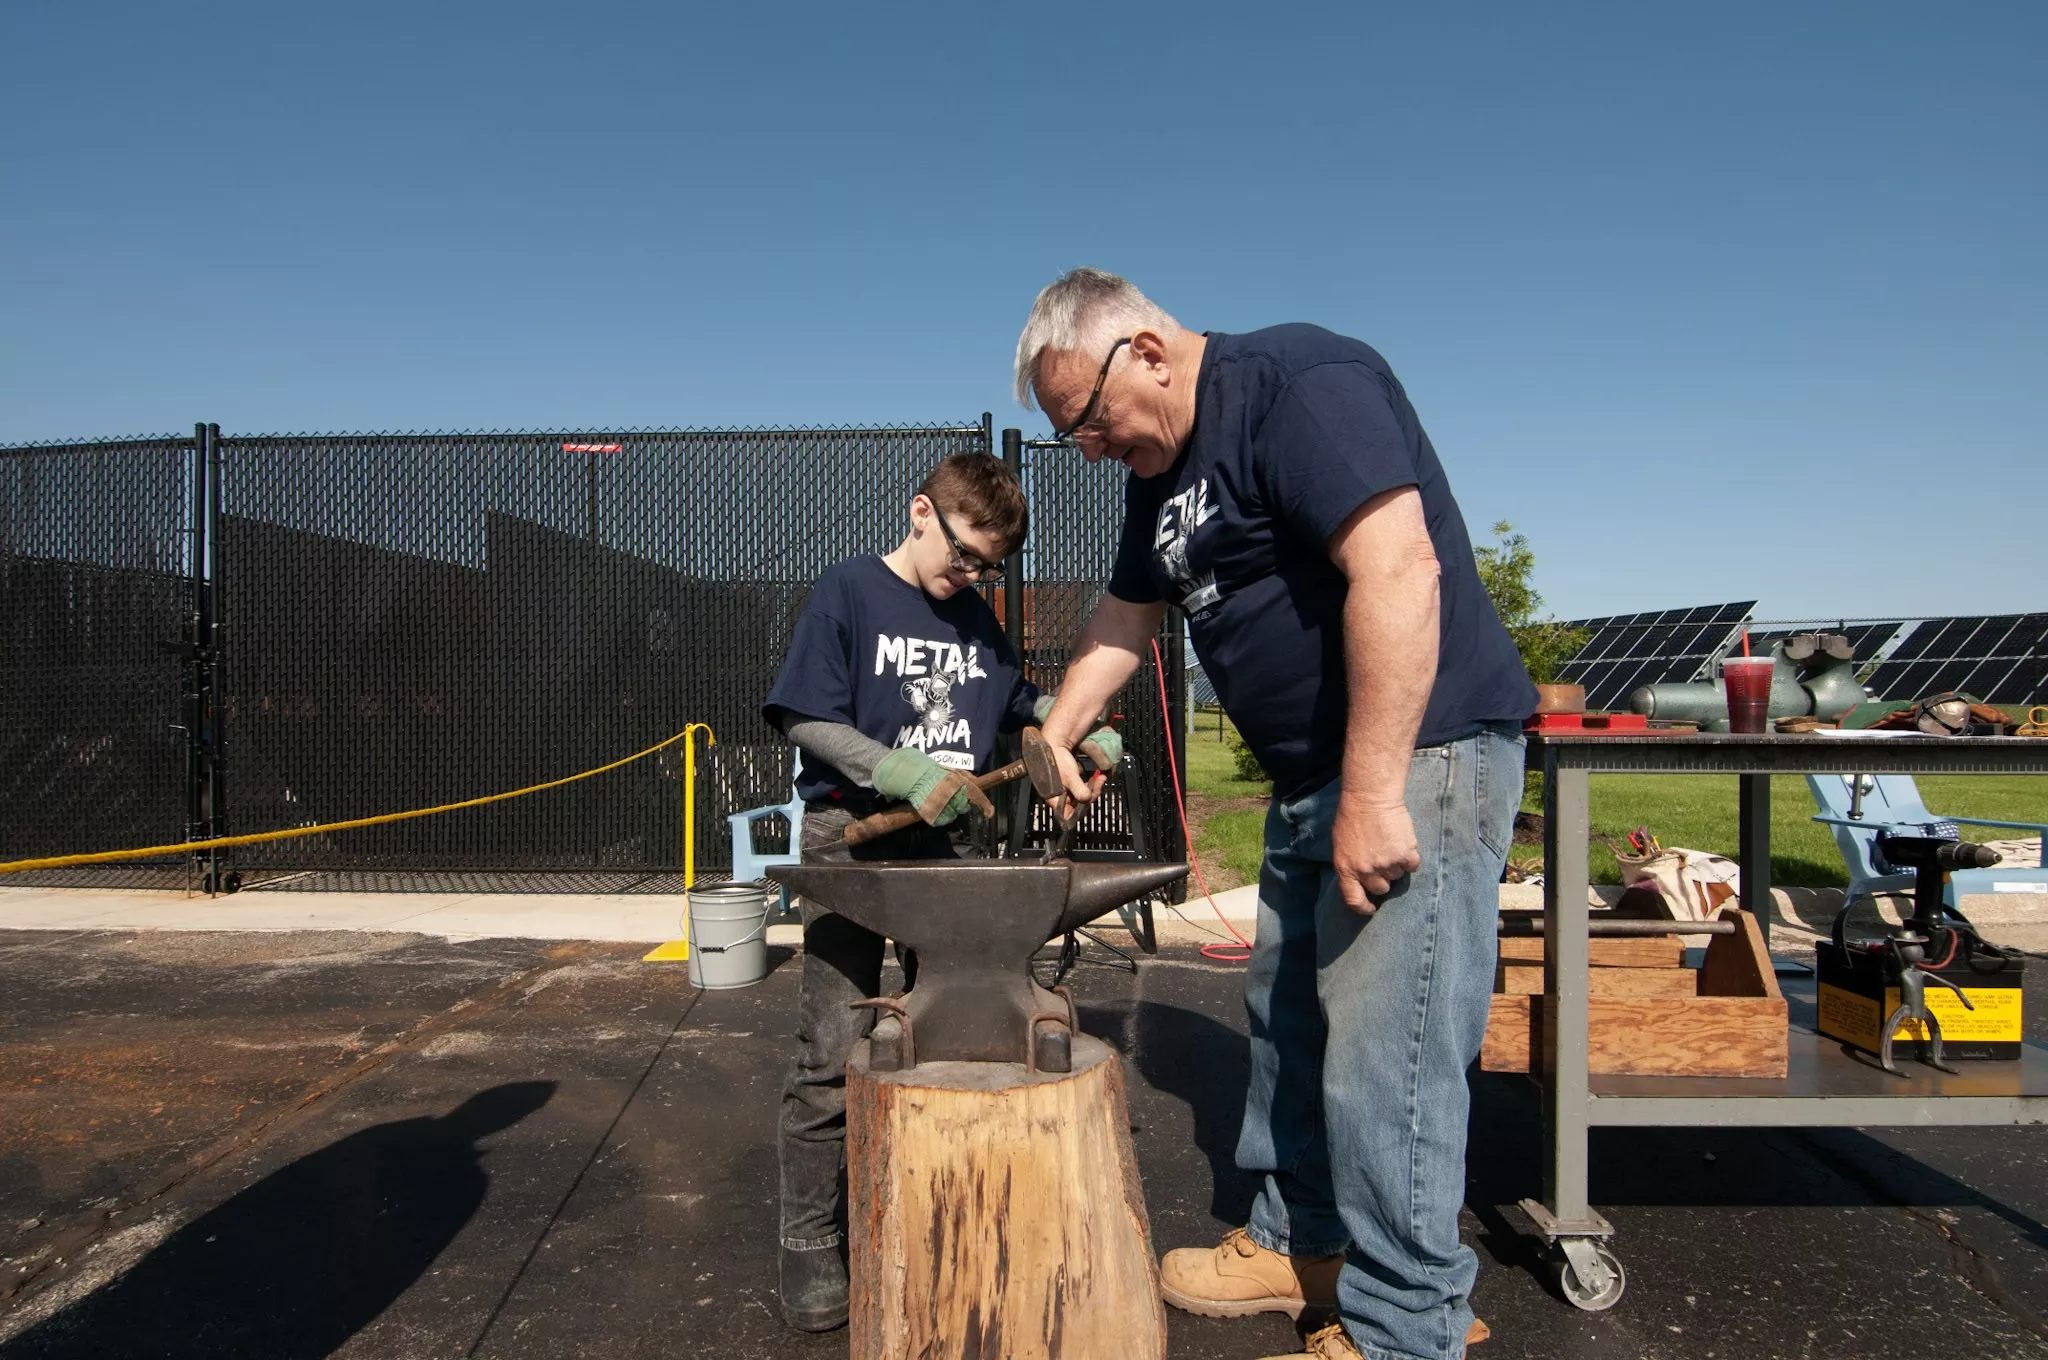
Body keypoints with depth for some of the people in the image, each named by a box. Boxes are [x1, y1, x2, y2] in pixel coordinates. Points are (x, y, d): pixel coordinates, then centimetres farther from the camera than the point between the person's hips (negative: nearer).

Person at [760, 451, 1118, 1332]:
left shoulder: (976, 616, 9)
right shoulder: (847, 591, -8)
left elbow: (1022, 702, 22)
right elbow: (804, 718, -14)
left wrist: (1084, 734, 4)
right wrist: (905, 775, -23)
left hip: (938, 842, 6)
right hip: (850, 839, -5)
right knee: (834, 1052, -4)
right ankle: (810, 1242, 11)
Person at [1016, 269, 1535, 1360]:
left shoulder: (1300, 383, -15)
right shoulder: (1159, 469, 14)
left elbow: (1398, 571, -26)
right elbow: (1124, 615, 27)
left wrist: (1372, 793, -27)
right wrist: (1052, 736, 21)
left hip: (1415, 751, -10)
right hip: (1311, 777, 10)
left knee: (1383, 1049, -6)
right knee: (1286, 1016, 17)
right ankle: (1300, 1242, 34)